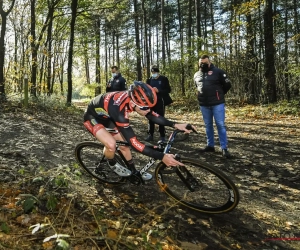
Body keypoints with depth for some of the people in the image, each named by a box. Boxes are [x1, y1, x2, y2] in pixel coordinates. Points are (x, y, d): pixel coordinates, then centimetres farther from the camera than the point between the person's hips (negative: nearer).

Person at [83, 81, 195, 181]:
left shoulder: (131, 98, -22)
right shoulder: (119, 109, -43)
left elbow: (152, 115, -8)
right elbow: (133, 142, -42)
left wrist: (175, 125, -21)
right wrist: (162, 157, -45)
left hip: (106, 116, 7)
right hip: (92, 117, -7)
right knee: (111, 144, -27)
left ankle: (133, 171, 24)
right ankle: (112, 164, 6)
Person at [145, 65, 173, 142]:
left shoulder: (164, 79, 1)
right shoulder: (149, 80, 11)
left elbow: (168, 90, -4)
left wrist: (158, 91, -16)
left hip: (160, 102, -3)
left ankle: (162, 136, 7)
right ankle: (150, 135, 13)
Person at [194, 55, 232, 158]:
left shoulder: (218, 72, -3)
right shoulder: (196, 75, 12)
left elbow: (227, 84, 0)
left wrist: (219, 94, 9)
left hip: (217, 103, -5)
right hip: (204, 104, 5)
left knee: (220, 125, -5)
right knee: (208, 125, 12)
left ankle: (224, 148, -1)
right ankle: (210, 145, 23)